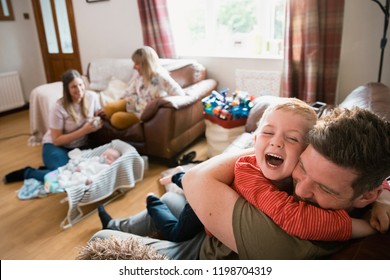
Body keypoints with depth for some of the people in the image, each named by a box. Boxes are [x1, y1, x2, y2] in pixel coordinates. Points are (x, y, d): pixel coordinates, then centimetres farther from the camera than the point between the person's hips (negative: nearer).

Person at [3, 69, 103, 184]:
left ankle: (51, 169, 5)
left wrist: (98, 118, -16)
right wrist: (84, 130, -27)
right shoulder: (60, 108, -21)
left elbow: (99, 115, 9)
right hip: (56, 146, -5)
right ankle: (27, 173, 2)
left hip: (80, 146, 5)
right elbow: (57, 140, -19)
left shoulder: (92, 97, -10)